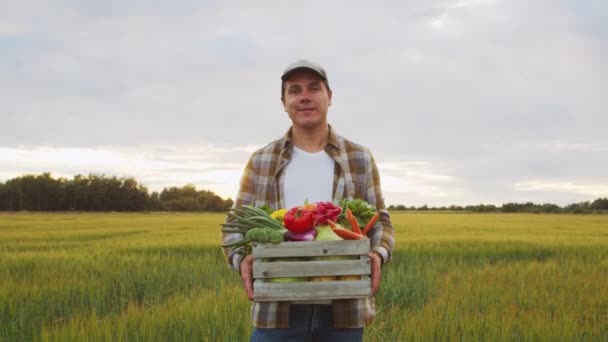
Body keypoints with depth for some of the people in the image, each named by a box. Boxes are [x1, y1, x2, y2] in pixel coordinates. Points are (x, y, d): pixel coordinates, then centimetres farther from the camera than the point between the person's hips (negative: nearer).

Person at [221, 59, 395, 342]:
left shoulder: (360, 159, 10)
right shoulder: (262, 162, 9)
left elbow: (379, 221, 12)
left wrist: (378, 254, -10)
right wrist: (242, 260, -12)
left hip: (344, 307, 1)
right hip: (279, 307, 0)